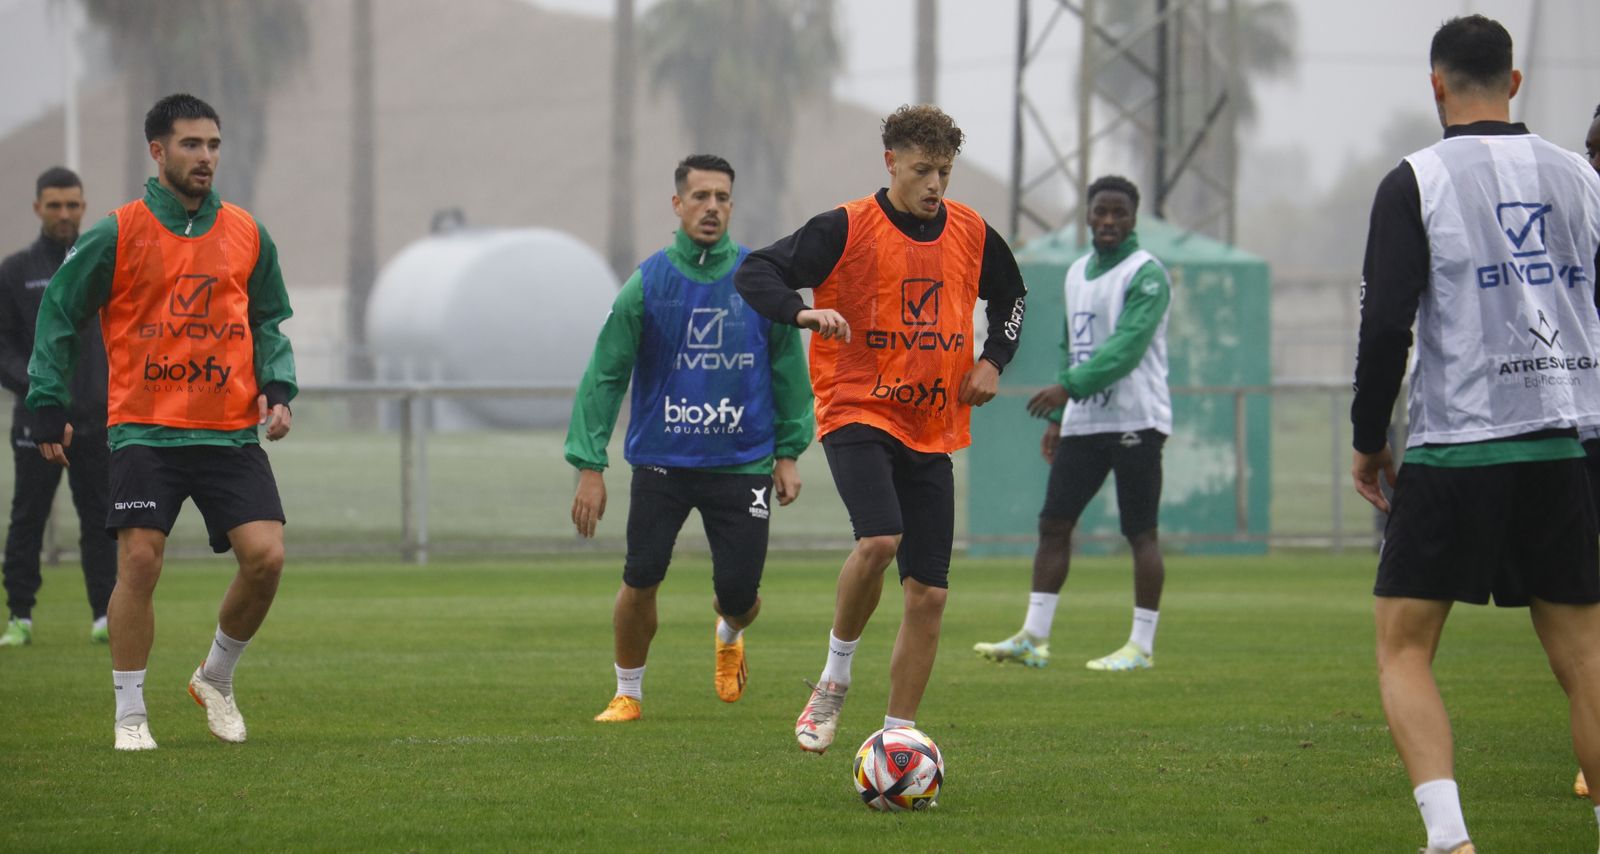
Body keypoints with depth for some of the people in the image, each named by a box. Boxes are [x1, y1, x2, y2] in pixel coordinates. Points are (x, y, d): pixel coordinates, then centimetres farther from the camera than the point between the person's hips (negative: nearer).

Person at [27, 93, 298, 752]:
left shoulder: (246, 235, 8)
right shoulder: (116, 235, -2)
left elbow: (269, 320, 17)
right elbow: (58, 313, 4)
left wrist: (277, 387, 0)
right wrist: (48, 407, -1)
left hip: (231, 429, 3)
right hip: (144, 427, -3)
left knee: (265, 555, -10)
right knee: (139, 561, -12)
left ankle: (216, 679, 15)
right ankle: (130, 715, 3)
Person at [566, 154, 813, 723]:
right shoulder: (648, 283, -4)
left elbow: (789, 367, 9)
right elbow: (605, 376, -3)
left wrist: (788, 452, 5)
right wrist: (589, 466, -7)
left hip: (742, 463, 1)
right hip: (661, 459, -1)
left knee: (739, 595, -2)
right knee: (640, 582, -7)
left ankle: (729, 636, 37)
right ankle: (628, 693, 17)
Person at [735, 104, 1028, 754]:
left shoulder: (971, 233, 6)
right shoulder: (846, 229, -7)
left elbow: (1010, 297, 25)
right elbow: (755, 273, -10)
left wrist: (993, 360, 8)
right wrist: (806, 313, -28)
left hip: (933, 429, 5)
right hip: (857, 412, -5)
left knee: (928, 595, 0)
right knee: (879, 538, -30)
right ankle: (834, 679, -8)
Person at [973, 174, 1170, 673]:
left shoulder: (1146, 274, -9)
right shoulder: (1077, 273, 17)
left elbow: (1127, 346, -20)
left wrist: (1068, 388, -26)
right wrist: (1057, 418, 17)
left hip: (1135, 421, -8)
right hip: (1082, 423, 8)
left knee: (1140, 533, -3)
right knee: (1053, 523, 2)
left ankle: (1142, 646, 1)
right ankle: (1033, 639, 3)